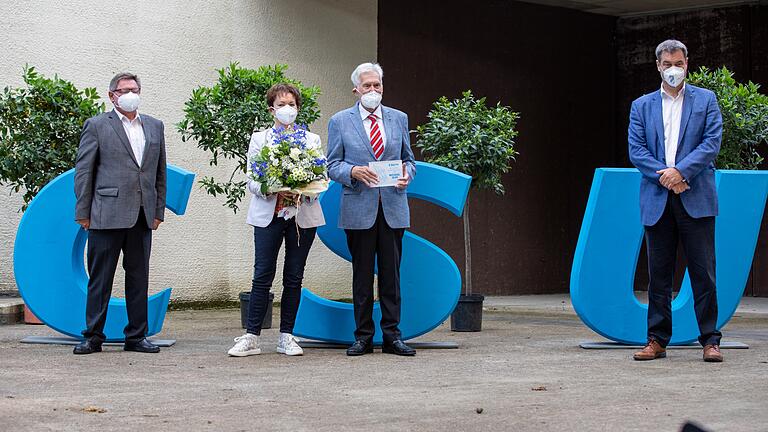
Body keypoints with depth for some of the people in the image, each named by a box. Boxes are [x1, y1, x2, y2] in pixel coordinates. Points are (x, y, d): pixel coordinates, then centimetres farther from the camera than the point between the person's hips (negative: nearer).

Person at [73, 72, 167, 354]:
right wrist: (83, 213, -4)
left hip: (142, 216, 4)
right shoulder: (97, 126, 2)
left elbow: (160, 172, 17)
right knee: (100, 278, 0)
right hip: (107, 214, -4)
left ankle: (136, 336, 14)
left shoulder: (155, 127, 15)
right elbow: (83, 171, 0)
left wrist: (158, 211, 11)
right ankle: (93, 337, 7)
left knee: (138, 277, 8)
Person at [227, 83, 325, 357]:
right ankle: (251, 337, -4)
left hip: (303, 215, 1)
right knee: (262, 276, -6)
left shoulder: (312, 140, 10)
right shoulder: (259, 139, 8)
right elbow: (251, 180, 2)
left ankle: (286, 337, 10)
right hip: (268, 215, -1)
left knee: (294, 278, 4)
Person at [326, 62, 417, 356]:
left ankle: (392, 335, 8)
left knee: (391, 274, 2)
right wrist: (353, 171, -15)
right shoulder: (340, 122, 5)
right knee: (362, 275, 3)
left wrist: (406, 175, -5)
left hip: (393, 208, 2)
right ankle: (363, 337, 10)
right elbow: (332, 166, 4)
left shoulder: (399, 119, 12)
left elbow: (408, 159, 17)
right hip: (358, 209, -2)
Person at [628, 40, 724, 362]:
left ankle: (710, 340, 3)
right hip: (657, 201, 2)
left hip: (696, 199, -2)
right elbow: (636, 150, 4)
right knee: (659, 274, 5)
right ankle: (657, 341, 10)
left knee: (704, 272, -3)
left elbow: (712, 142, -2)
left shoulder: (705, 100, 9)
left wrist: (679, 171, -14)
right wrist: (664, 176, -11)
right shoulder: (641, 106, 13)